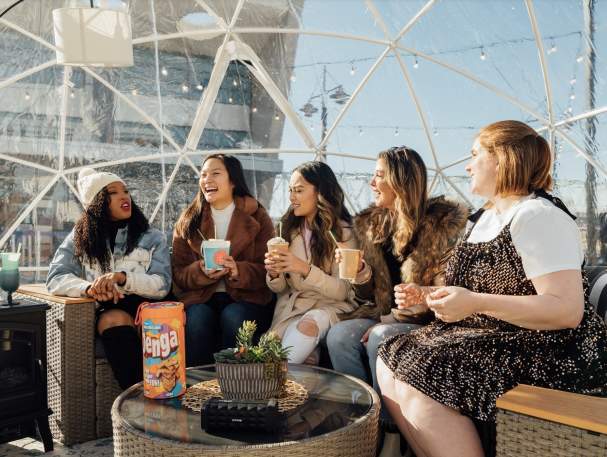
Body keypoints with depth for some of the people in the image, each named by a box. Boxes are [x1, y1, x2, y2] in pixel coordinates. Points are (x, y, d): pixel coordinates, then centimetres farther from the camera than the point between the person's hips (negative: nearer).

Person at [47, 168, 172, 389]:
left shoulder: (153, 238, 14)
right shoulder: (79, 238, 17)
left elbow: (162, 285, 2)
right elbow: (56, 278, 5)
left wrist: (121, 277, -16)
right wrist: (89, 287, -17)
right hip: (103, 310, 0)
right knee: (116, 319, -35)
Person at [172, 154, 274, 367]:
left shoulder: (257, 217, 5)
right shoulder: (188, 220, 12)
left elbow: (268, 270, -1)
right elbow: (178, 273, 6)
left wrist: (239, 271, -22)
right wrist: (201, 271, -17)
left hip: (246, 296, -1)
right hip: (200, 297, 2)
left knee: (234, 318, -32)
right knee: (197, 319, -30)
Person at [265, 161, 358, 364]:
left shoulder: (342, 232, -3)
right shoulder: (289, 229, 10)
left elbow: (342, 291, -9)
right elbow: (280, 288, 12)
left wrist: (305, 269, -23)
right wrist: (274, 274, -13)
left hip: (329, 306, -2)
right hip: (291, 306, 2)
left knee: (309, 324, -35)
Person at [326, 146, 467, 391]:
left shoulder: (443, 223, -6)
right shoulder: (371, 224, 12)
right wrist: (360, 273, -7)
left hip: (427, 322, -5)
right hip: (384, 316, 5)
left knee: (381, 337, -31)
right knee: (338, 334, -22)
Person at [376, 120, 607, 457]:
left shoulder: (537, 216, -16)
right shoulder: (484, 218, 15)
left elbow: (567, 310, -25)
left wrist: (476, 303, -29)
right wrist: (424, 296, 6)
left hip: (547, 354, -9)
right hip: (492, 339, 9)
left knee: (420, 379, -24)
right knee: (391, 360, -3)